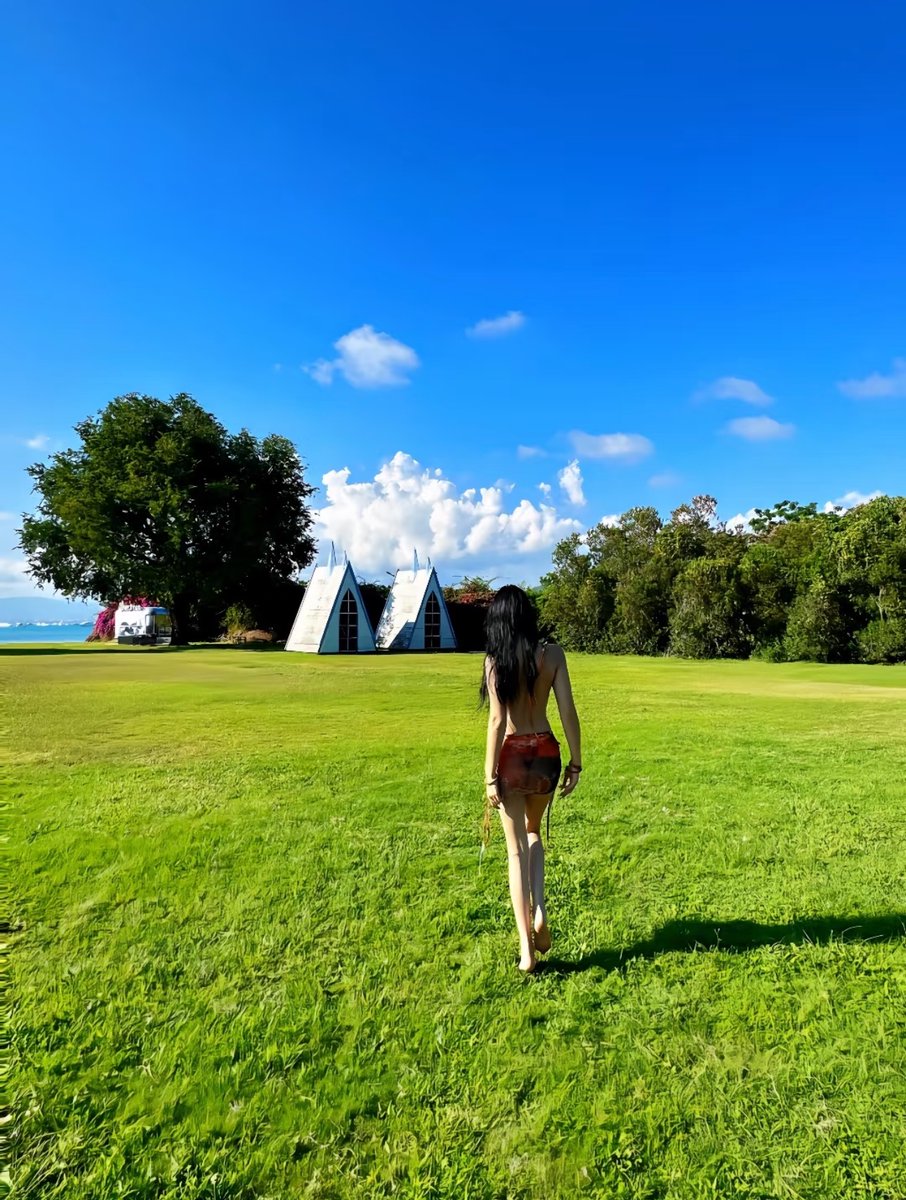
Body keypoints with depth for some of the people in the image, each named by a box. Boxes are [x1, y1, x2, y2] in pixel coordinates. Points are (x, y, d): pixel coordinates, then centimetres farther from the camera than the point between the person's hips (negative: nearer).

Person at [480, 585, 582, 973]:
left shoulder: (495, 660, -10)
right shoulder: (552, 654, -4)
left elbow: (497, 720, -13)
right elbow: (568, 712, -5)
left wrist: (490, 777, -8)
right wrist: (575, 762, 4)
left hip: (512, 755, -2)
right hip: (545, 752, 3)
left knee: (516, 850, 10)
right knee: (532, 832, 28)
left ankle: (527, 948, 14)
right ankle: (539, 912, 14)